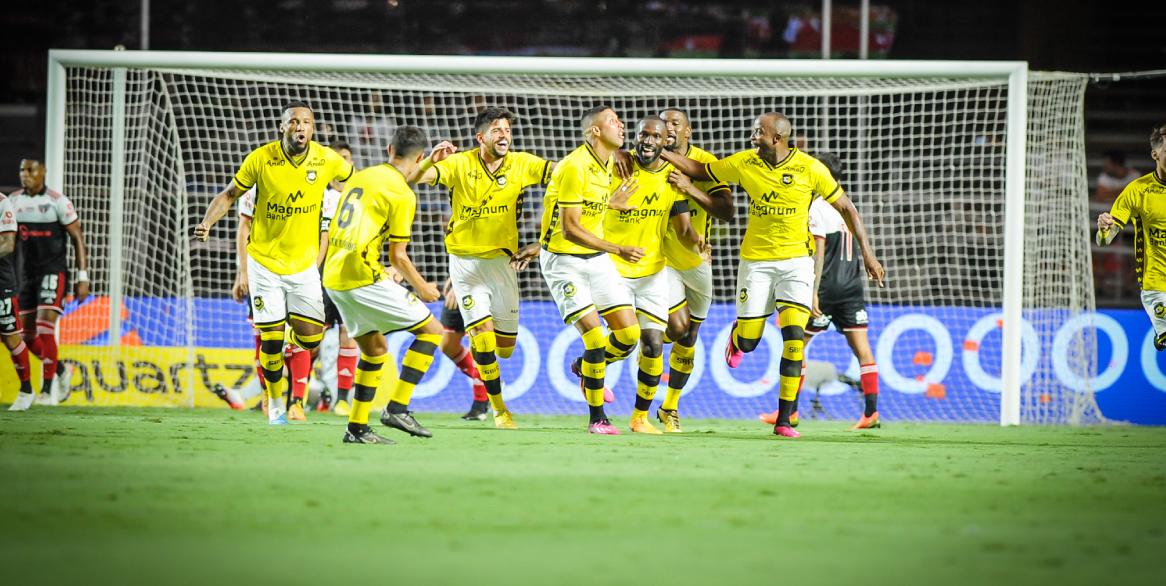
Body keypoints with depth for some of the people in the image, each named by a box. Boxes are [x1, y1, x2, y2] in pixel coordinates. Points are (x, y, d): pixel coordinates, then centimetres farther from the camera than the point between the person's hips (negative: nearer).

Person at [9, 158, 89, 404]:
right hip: (25, 273, 6)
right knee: (28, 335, 7)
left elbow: (78, 238, -5)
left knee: (44, 328, -16)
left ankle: (48, 389, -9)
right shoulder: (13, 201, 6)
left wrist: (82, 278, -9)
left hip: (53, 271, -6)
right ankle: (61, 370, 30)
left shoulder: (57, 202, -9)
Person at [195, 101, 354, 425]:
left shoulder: (327, 159, -9)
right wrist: (207, 223, -20)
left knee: (311, 339, -1)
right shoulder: (261, 159, -14)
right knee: (270, 340, -4)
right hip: (265, 261, -2)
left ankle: (289, 340, 37)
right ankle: (275, 403, 20)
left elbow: (355, 179, 12)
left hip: (304, 264, 2)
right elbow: (229, 194, -4)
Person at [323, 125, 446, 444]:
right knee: (431, 330, 1)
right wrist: (422, 288, 9)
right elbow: (398, 256, -6)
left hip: (333, 277, 8)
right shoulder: (403, 195, -9)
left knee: (375, 349, 20)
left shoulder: (361, 176, 13)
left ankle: (357, 427, 15)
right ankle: (397, 408, -6)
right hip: (364, 276, -8)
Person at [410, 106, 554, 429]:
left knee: (505, 347, 5)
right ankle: (499, 408, 1)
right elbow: (416, 177, -18)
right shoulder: (460, 165, -9)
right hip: (465, 260, -2)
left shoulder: (521, 164, -4)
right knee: (483, 333, -14)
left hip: (503, 259, 2)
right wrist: (432, 159, -37)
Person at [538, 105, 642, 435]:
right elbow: (570, 229, -23)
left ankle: (585, 368, 28)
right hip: (563, 261, -8)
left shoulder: (607, 164, 6)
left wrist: (611, 203, 8)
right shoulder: (575, 167, -21)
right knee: (596, 338, -15)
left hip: (596, 257, 8)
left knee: (629, 333, -2)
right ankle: (597, 418, 0)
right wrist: (617, 250, -28)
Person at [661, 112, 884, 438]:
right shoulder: (744, 163, -3)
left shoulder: (810, 169, -9)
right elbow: (700, 171, 11)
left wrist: (867, 253, -4)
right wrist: (663, 154, -1)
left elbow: (845, 208, -1)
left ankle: (784, 420, -11)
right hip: (756, 261, 2)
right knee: (748, 341, 1)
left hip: (796, 261, -2)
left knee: (794, 335, -16)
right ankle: (737, 336, 42)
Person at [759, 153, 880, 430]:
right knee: (861, 348, 1)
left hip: (827, 285, -7)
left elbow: (819, 252, -16)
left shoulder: (817, 207, -9)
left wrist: (814, 292, -19)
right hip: (852, 286, 7)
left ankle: (790, 411, 5)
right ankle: (872, 412, -5)